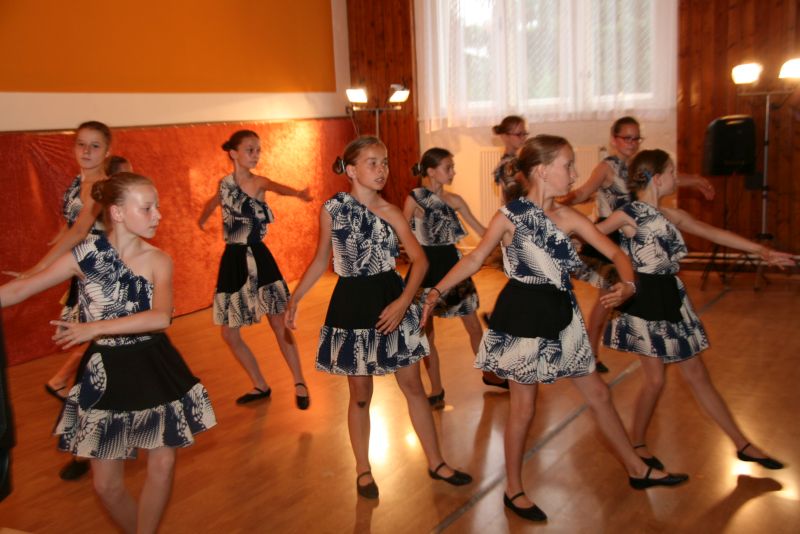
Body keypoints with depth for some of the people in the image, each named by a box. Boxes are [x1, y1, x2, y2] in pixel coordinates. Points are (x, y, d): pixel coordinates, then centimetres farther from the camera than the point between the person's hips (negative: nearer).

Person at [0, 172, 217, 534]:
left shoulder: (157, 261, -10)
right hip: (106, 374, 0)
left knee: (162, 465, 6)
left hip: (153, 371, 0)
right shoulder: (86, 254, -11)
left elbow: (161, 317, -27)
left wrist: (96, 327, -30)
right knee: (107, 484, 7)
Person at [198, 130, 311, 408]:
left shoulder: (259, 182, -8)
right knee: (229, 334, 7)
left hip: (258, 257, -4)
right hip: (233, 260, 4)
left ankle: (299, 383, 17)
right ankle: (260, 385, 24)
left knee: (279, 324, -1)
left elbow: (276, 186, -33)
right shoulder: (225, 184, 3)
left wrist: (297, 193, -54)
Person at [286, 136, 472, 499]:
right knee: (360, 394, 9)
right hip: (352, 304, -1)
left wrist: (404, 301, -19)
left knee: (413, 385, 10)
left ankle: (435, 463, 26)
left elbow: (419, 259, -7)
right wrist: (294, 299, 4)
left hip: (390, 299, 1)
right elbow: (321, 259, 7)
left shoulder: (389, 211, -5)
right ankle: (363, 471, 28)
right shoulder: (331, 209, -4)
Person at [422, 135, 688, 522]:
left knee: (597, 393, 16)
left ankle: (637, 469, 34)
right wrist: (437, 292, -10)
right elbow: (476, 258, -5)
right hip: (522, 315, -5)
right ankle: (513, 490, 24)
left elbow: (613, 251, 1)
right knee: (523, 407, 5)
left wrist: (628, 284, -19)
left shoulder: (568, 217, 0)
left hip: (560, 316, 5)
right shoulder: (510, 215, -11)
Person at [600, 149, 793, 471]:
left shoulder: (671, 215, 9)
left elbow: (712, 233, 9)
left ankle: (742, 444, 21)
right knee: (655, 379, -3)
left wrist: (760, 250, 6)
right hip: (644, 302, -7)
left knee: (697, 375, 13)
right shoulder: (628, 215, -11)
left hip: (672, 299, 7)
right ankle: (637, 445, 19)